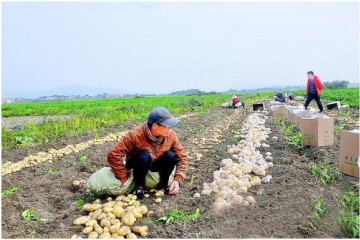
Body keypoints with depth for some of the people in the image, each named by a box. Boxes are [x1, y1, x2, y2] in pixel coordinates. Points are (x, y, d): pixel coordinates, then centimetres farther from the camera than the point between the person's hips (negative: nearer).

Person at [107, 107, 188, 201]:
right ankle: (139, 186, -12)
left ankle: (163, 185, -5)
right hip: (138, 164, -3)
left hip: (156, 164, 3)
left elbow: (182, 157, -16)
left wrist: (177, 179, -29)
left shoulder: (171, 135, -22)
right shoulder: (136, 135, -33)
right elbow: (113, 154, -34)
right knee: (144, 157, -36)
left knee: (171, 156, -27)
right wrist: (124, 178, -28)